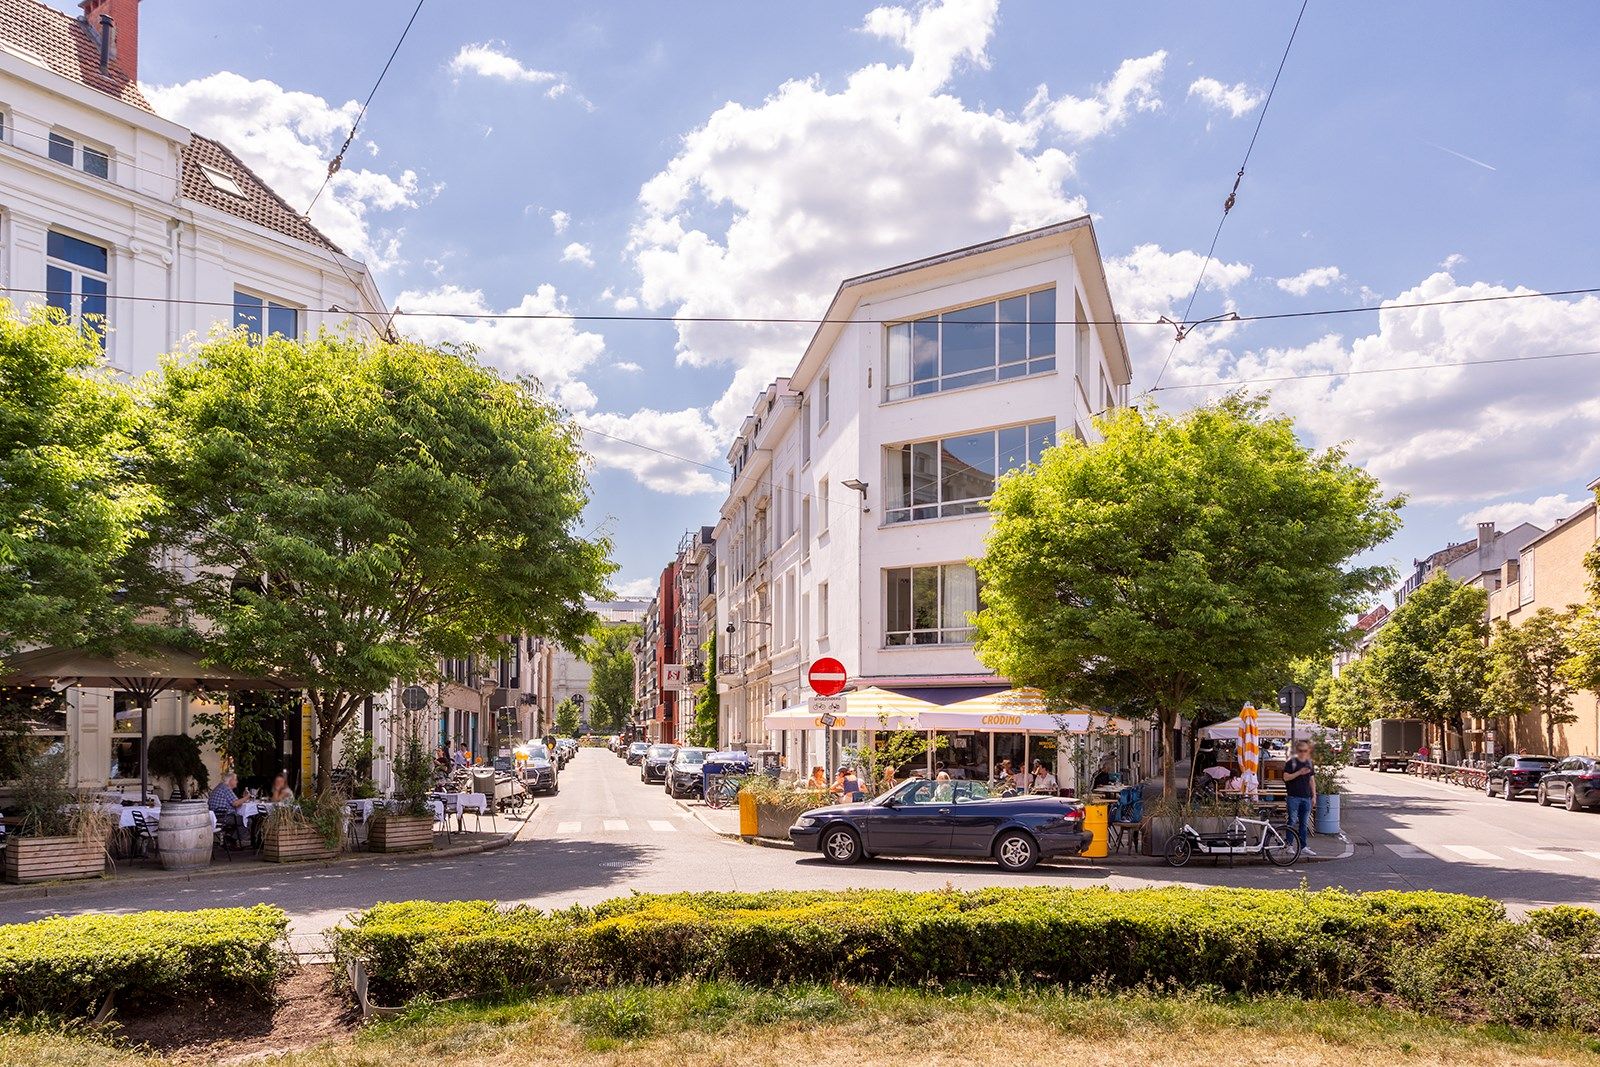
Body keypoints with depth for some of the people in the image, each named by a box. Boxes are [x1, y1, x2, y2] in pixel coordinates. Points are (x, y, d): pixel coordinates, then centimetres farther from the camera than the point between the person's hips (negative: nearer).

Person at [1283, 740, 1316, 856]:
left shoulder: (1309, 764, 12)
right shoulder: (1291, 763, -3)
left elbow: (1312, 780, 16)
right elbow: (1286, 777, -12)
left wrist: (1314, 796, 11)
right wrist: (1299, 773, -21)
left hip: (1306, 797, 5)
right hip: (1294, 797, -5)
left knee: (1305, 823, 7)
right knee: (1292, 822, -3)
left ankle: (1304, 847, 12)